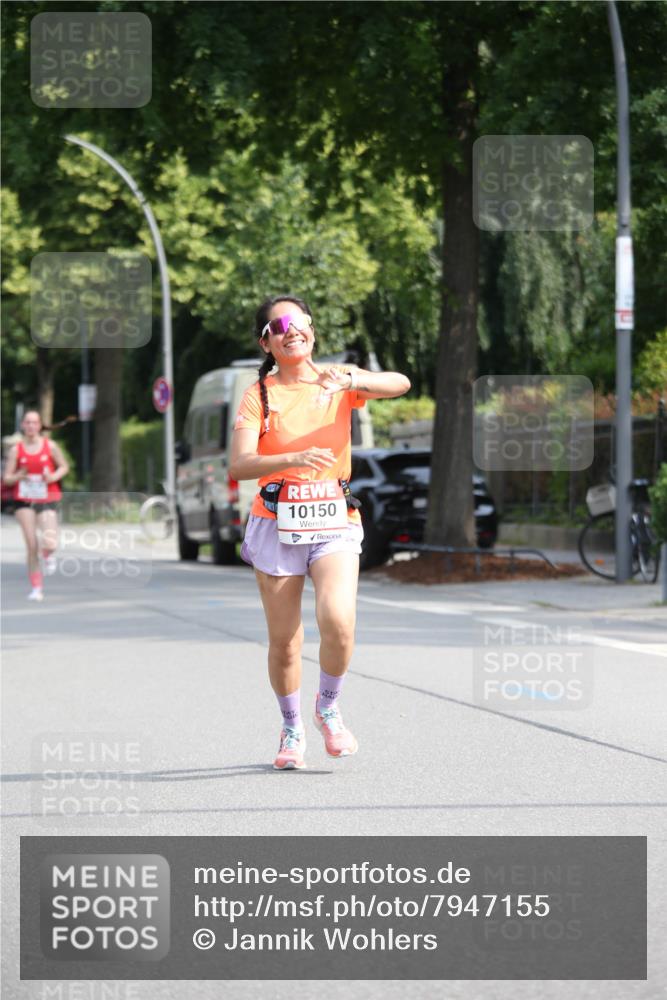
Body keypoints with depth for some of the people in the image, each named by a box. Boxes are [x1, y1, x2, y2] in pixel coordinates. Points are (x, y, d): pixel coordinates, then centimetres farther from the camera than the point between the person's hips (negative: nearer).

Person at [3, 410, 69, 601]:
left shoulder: (50, 446, -1)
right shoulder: (16, 450, 0)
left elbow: (64, 467, 9)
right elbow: (7, 478, 1)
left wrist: (53, 477, -10)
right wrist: (19, 476, -21)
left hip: (47, 501, -1)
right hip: (24, 501, 1)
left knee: (49, 544, -17)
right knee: (31, 545, -7)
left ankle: (48, 556, 22)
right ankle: (36, 588, 4)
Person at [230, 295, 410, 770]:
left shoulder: (339, 382, 5)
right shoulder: (260, 394, 0)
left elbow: (399, 384, -13)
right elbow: (239, 465, -13)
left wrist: (352, 380, -31)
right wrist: (295, 458, -30)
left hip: (334, 522, 0)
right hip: (277, 525, 0)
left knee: (338, 623, -21)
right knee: (284, 642, 2)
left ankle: (329, 708, 6)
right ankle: (292, 730, 26)